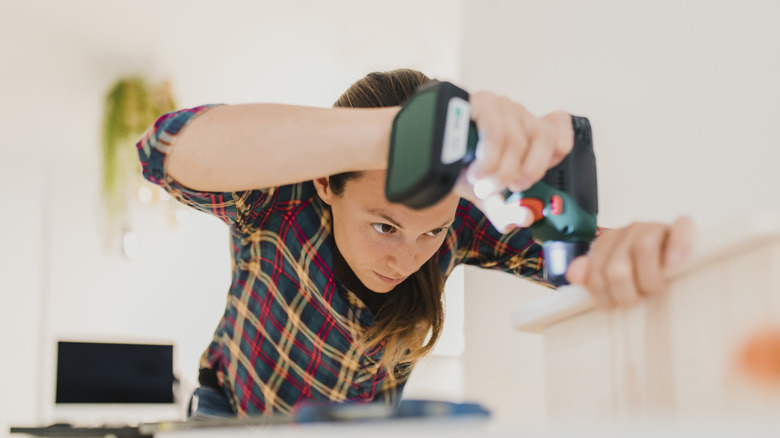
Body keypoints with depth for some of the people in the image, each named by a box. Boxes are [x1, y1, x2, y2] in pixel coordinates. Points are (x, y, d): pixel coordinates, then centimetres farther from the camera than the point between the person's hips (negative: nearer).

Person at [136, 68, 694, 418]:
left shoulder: (454, 214, -23)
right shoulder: (280, 196, -33)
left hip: (367, 420, 2)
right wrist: (396, 133, -65)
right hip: (239, 408, -2)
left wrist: (625, 246, -55)